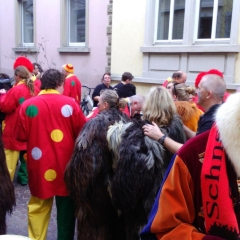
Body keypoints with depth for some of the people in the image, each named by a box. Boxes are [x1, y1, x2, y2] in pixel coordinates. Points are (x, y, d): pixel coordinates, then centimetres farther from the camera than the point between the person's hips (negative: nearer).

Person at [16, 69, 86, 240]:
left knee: (38, 207, 17)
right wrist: (92, 117, 15)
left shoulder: (28, 105, -6)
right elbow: (82, 133, -5)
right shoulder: (70, 103, -9)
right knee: (66, 207, 14)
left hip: (39, 166, 2)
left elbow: (21, 136, -1)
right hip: (65, 166, -1)